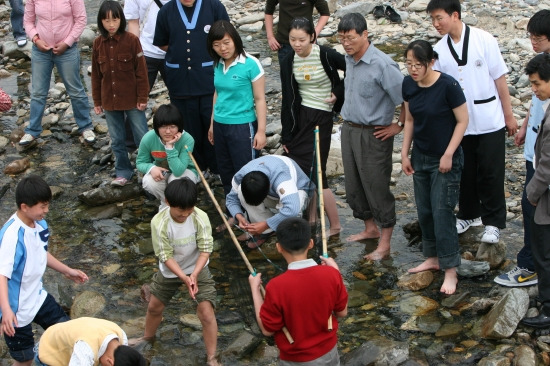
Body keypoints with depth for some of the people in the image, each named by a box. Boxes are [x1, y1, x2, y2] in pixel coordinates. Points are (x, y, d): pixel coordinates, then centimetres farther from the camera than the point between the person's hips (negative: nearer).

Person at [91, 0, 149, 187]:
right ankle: (123, 172, 25)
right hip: (110, 100, 4)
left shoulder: (132, 40, -10)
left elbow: (141, 71, -7)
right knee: (117, 140, 12)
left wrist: (142, 97, -9)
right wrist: (97, 101, 9)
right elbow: (96, 74, 8)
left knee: (142, 137, 4)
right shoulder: (98, 43, 2)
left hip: (132, 100, -4)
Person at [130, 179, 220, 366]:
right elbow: (166, 256, -24)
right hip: (169, 271, 2)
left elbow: (205, 249, -22)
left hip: (198, 269, -1)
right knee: (154, 307, 20)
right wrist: (184, 278, -34)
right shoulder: (159, 222, -27)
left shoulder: (200, 217, -26)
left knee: (206, 312, -11)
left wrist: (194, 274, -36)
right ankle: (148, 337, 51)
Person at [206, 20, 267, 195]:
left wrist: (261, 131, -14)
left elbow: (260, 99, -12)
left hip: (243, 126, -6)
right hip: (220, 125, 7)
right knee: (225, 174, 15)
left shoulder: (251, 64, -14)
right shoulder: (218, 64, 4)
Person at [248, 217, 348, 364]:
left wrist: (255, 289, -6)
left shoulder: (276, 287, -27)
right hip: (328, 353, 3)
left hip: (294, 359, -3)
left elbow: (267, 329, -13)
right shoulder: (331, 275, -19)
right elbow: (342, 312, -3)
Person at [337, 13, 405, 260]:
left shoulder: (382, 64, -22)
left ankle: (384, 244, 11)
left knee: (377, 187, 0)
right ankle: (370, 228, 36)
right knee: (354, 185, 17)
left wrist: (399, 125, -13)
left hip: (373, 135, -8)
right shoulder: (349, 59, 5)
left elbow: (408, 97, -22)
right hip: (349, 129, 8)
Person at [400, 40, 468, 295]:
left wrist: (448, 154, -15)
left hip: (445, 160, -6)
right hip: (420, 157, 6)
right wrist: (405, 153, 7)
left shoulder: (448, 86, -20)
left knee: (442, 212, -7)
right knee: (424, 211, 12)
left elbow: (462, 121, -13)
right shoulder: (409, 85, -2)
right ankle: (432, 258, 29)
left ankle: (450, 271, 0)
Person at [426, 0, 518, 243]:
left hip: (489, 121, -3)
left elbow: (499, 78, -5)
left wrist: (509, 115, -3)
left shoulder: (483, 40, -10)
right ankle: (469, 215, 33)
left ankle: (493, 223, 16)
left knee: (490, 174, 3)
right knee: (465, 172, 14)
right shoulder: (439, 50, -3)